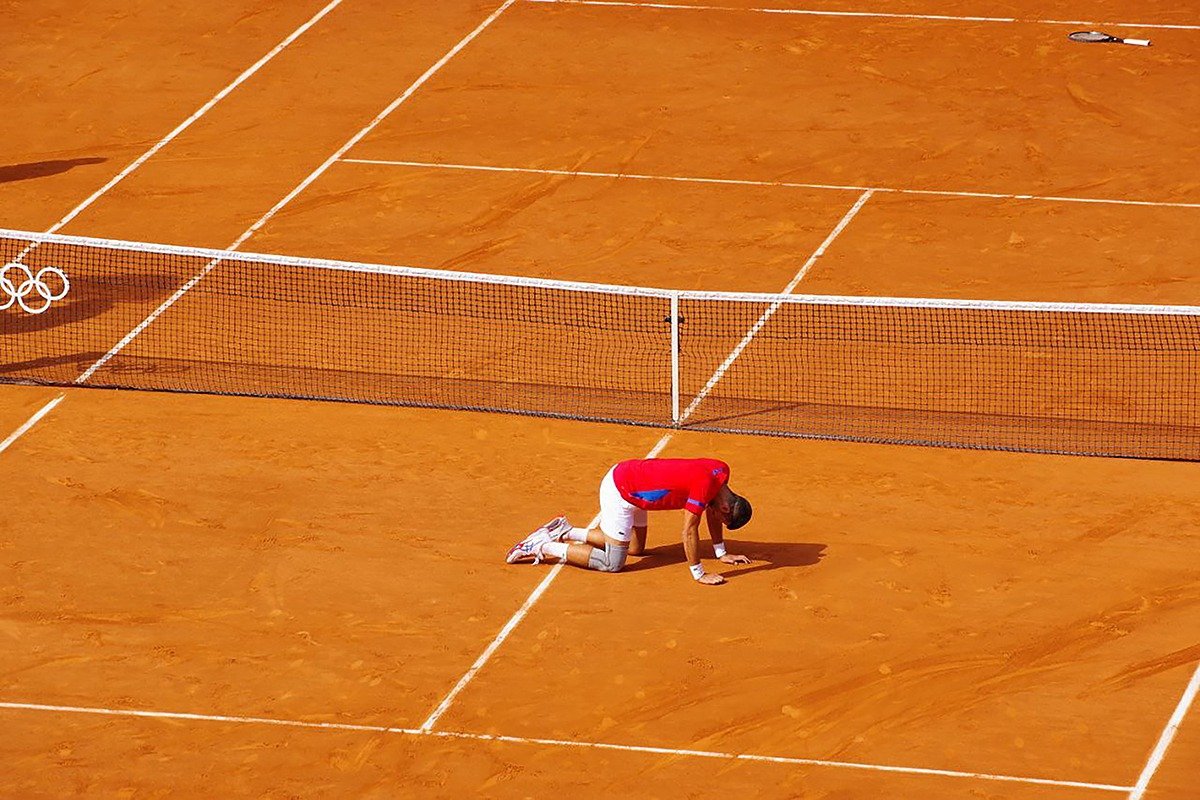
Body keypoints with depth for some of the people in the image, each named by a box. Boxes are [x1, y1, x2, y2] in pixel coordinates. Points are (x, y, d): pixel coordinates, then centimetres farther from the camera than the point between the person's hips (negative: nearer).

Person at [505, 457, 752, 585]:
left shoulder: (721, 471, -1)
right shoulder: (704, 485, -28)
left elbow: (711, 511, 16)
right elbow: (689, 531, -24)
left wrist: (722, 553, 21)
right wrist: (699, 574, -18)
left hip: (627, 474, 10)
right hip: (619, 492, -10)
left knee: (636, 548, 25)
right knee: (612, 563, -7)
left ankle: (565, 532, 27)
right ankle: (542, 547, -1)